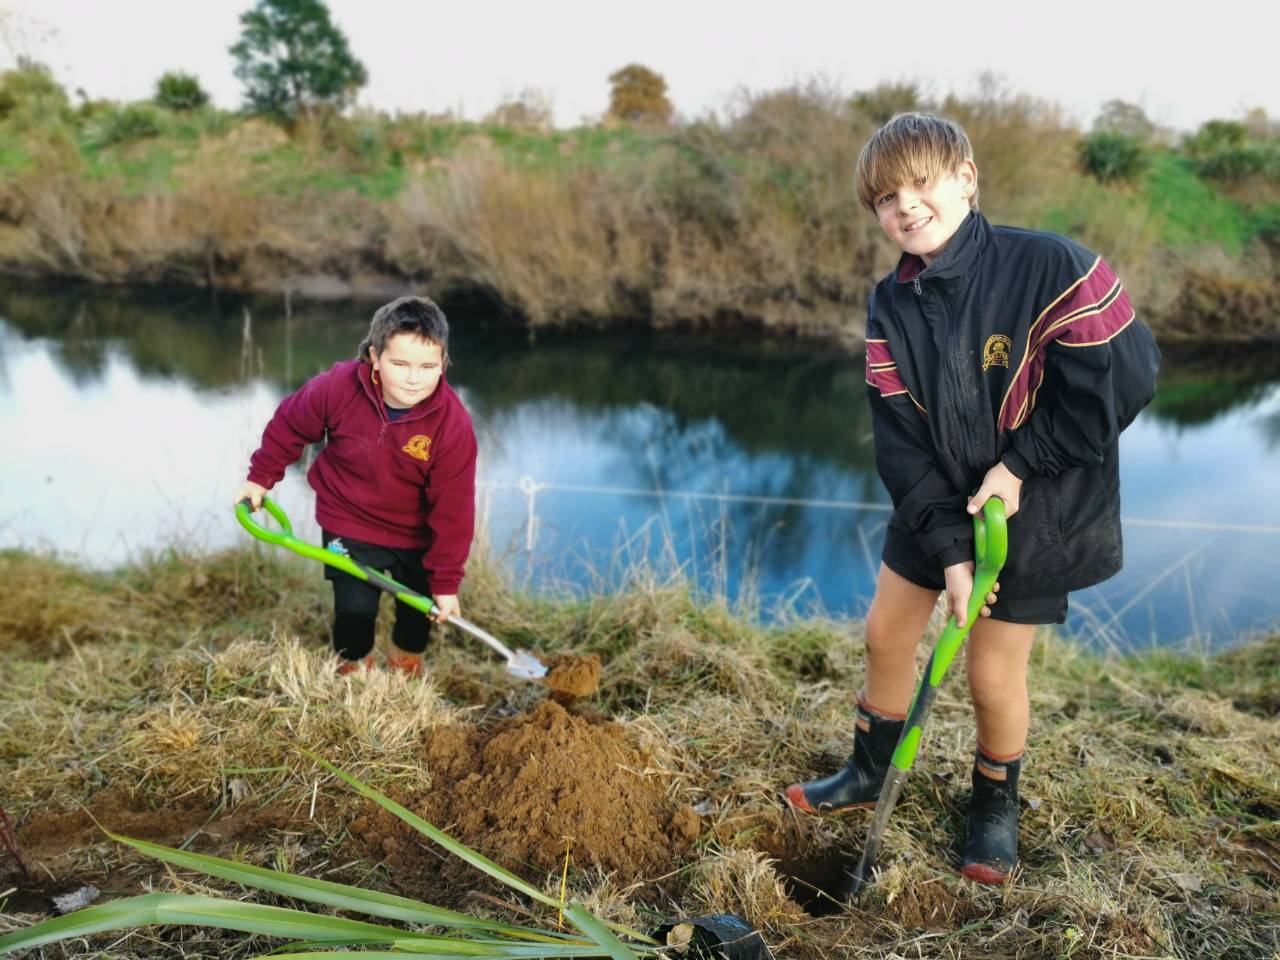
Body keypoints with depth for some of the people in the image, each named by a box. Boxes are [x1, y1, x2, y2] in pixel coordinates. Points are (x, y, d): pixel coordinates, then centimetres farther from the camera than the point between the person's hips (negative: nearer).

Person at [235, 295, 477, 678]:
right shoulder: (338, 387, -25)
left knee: (421, 606, 15)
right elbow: (290, 425, -3)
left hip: (416, 533, 1)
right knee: (354, 608, 0)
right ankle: (354, 663, 35)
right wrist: (261, 476, 5)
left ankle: (407, 656, 49)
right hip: (350, 524, 0)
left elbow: (454, 509, -21)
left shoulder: (453, 424, -27)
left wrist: (446, 580, -18)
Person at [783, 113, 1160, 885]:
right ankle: (869, 775, 39)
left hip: (1034, 513, -4)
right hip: (935, 507, 5)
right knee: (886, 635, 14)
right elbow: (900, 437, -9)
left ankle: (997, 807, 35)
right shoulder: (891, 306, -6)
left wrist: (1018, 466, -18)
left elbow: (1125, 375, -19)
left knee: (994, 674, 5)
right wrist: (947, 546, -16)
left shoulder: (1050, 268, -20)